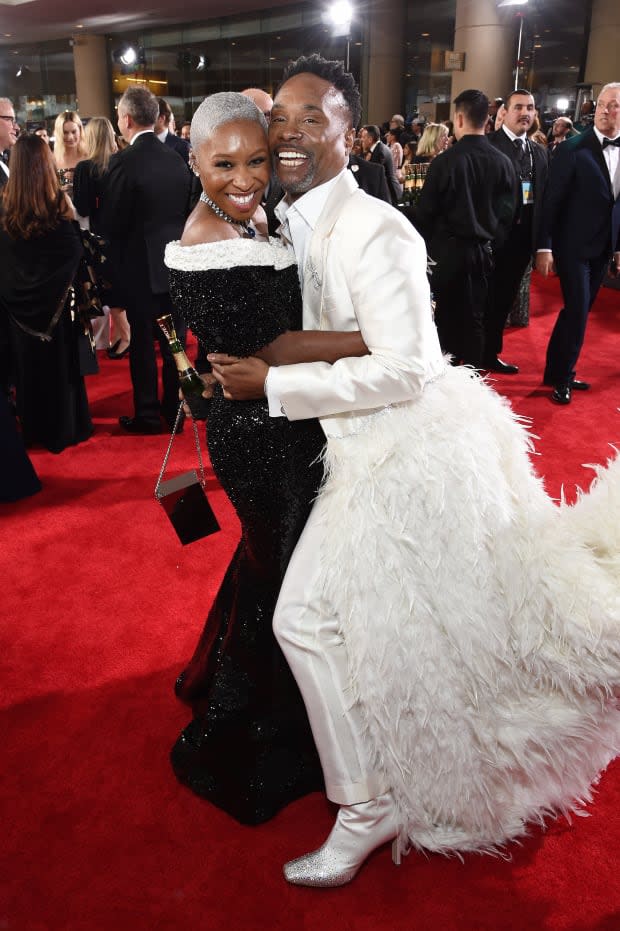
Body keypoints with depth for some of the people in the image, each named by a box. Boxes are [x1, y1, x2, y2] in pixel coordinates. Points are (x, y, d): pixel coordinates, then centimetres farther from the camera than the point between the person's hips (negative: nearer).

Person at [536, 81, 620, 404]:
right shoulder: (573, 149, -10)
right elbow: (551, 201, -11)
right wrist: (544, 247, -15)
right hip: (574, 246, -5)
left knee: (578, 311, 12)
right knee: (577, 311, -6)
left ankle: (558, 370, 25)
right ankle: (562, 378, 10)